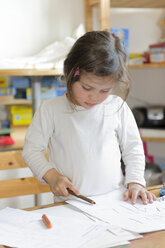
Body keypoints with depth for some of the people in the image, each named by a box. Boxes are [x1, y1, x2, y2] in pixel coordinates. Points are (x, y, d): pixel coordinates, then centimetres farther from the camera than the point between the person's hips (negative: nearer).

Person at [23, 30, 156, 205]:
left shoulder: (118, 107, 2)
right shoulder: (50, 110, -3)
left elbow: (133, 149, 13)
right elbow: (32, 149, 5)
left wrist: (135, 182, 2)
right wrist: (52, 176, -9)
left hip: (115, 200, 2)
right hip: (69, 204, -2)